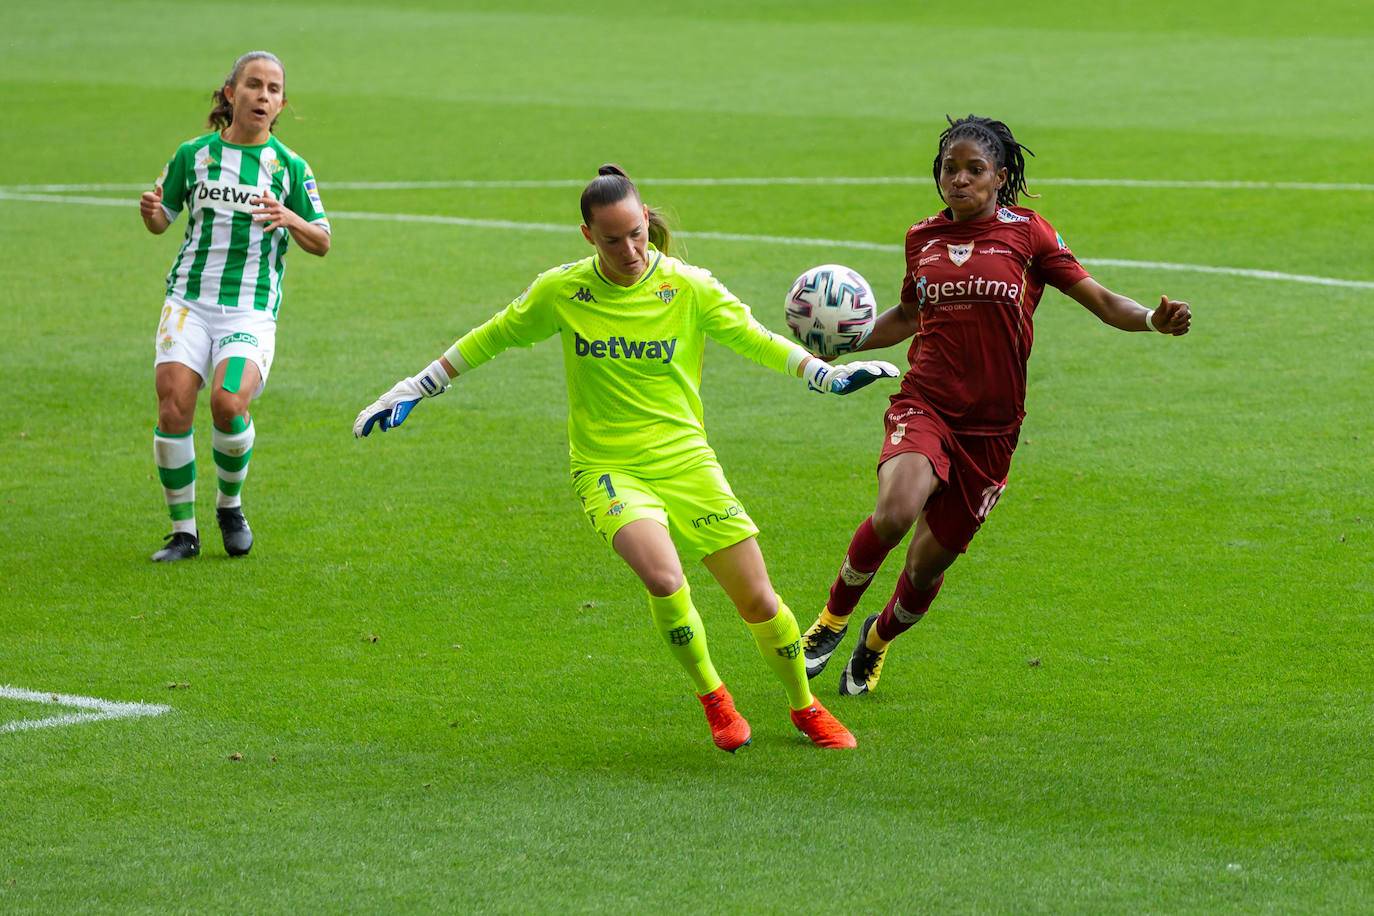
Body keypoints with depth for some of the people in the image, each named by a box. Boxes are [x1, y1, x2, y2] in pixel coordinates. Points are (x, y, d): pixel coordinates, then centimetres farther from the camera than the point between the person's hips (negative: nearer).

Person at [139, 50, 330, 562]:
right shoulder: (193, 154, 7)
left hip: (251, 312, -1)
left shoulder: (290, 166, 5)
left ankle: (230, 504, 6)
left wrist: (291, 220, -13)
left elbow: (322, 244, 8)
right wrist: (151, 210, -6)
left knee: (229, 404, -23)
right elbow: (161, 221, 18)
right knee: (174, 405, -17)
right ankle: (183, 531, -2)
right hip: (189, 302, 1)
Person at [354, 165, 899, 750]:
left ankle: (805, 707, 29)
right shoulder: (561, 292, -2)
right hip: (608, 467, -1)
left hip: (686, 461, 1)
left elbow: (754, 340, 3)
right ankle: (711, 697, -4)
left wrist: (828, 375, -11)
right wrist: (413, 391, 12)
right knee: (664, 579, -29)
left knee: (758, 601, 1)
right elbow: (493, 338, 11)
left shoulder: (690, 288, -4)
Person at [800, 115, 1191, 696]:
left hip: (990, 425, 0)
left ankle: (878, 639, 39)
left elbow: (1100, 299, -3)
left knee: (929, 564, 5)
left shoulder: (1026, 233, 0)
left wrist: (1151, 319, -22)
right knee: (895, 510, -31)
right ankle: (834, 617, -5)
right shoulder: (923, 238, 9)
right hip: (925, 405, 0)